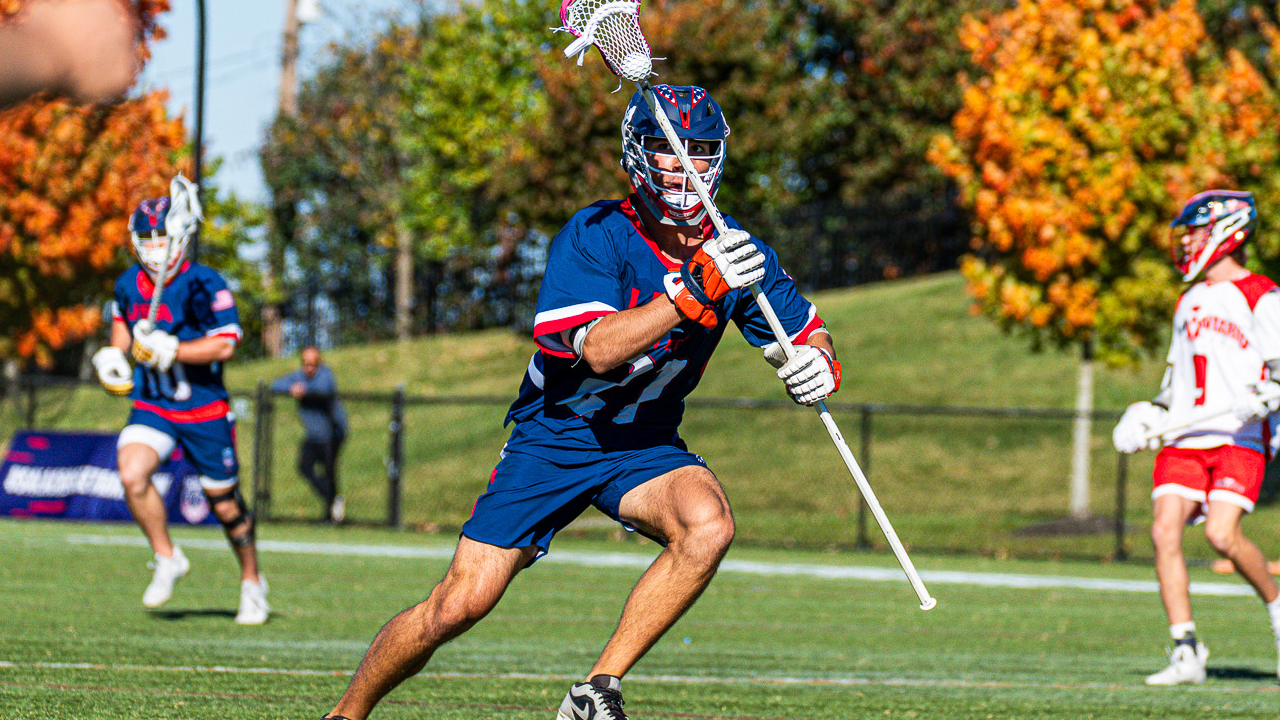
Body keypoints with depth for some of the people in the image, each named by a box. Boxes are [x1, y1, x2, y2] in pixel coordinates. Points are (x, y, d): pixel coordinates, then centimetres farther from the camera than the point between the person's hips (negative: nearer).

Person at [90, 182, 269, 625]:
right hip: (151, 407, 4)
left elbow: (224, 344, -22)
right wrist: (114, 354, 5)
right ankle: (167, 560, -2)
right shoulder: (128, 285, 1)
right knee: (131, 475, -23)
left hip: (204, 411, -4)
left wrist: (170, 350, -30)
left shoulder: (203, 286, -17)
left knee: (224, 503, 6)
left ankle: (252, 582, 29)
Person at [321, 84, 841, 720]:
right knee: (458, 606, -9)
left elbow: (809, 335, 7)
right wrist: (696, 291, -40)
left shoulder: (735, 251, -5)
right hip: (553, 438, -3)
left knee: (709, 525, -31)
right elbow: (598, 349, -32)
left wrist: (816, 363, -18)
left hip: (645, 446, 3)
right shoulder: (593, 235, -18)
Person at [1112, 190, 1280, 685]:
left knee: (1222, 534, -22)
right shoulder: (1189, 302, 21)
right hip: (1185, 438, 6)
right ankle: (1186, 655, -9)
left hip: (1239, 439, -6)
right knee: (1164, 531, -12)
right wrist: (1153, 414, 15)